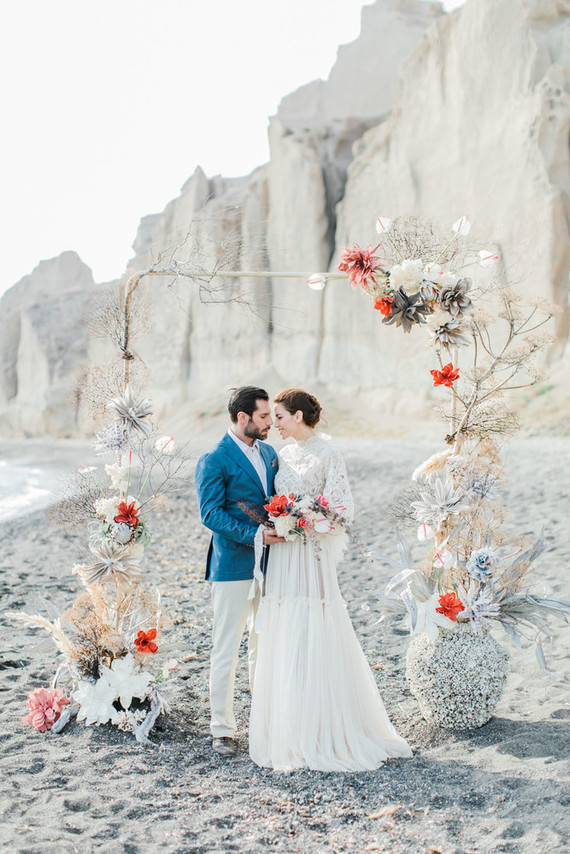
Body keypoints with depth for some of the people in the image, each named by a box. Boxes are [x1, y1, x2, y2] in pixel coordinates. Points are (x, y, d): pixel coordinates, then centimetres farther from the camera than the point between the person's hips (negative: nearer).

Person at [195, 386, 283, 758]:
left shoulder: (269, 454, 12)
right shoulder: (214, 460, -9)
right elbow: (211, 514, -15)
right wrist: (254, 535, -23)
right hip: (234, 567, -6)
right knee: (226, 651, 1)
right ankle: (223, 729, 12)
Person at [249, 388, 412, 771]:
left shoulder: (327, 453, -9)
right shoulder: (286, 453, 13)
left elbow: (342, 509, -12)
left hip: (311, 556, -7)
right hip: (283, 556, 7)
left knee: (313, 642, -4)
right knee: (283, 644, 9)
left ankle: (325, 733, 7)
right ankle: (291, 732, 19)